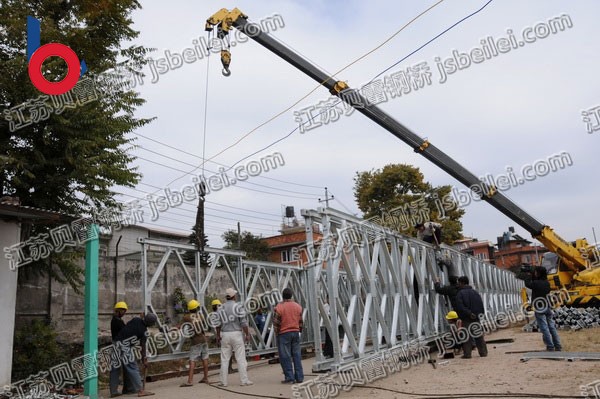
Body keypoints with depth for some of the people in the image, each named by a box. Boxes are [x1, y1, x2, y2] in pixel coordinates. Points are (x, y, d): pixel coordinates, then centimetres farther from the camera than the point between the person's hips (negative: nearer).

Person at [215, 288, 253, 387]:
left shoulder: (221, 308, 5)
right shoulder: (238, 306, -6)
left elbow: (218, 324, 7)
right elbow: (243, 322, -10)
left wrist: (218, 336, 18)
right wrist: (247, 334, -2)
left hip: (224, 334, 4)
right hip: (236, 333, -3)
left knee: (224, 359, 8)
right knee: (241, 358, 1)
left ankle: (223, 381, 10)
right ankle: (244, 380, 2)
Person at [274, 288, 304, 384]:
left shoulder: (279, 307, -9)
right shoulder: (298, 306, 6)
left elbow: (276, 322, -8)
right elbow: (301, 322, 11)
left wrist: (276, 332, 4)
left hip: (283, 334, -5)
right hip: (295, 333, 5)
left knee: (285, 357, 1)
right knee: (297, 355, 9)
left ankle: (289, 378, 2)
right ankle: (299, 377, 11)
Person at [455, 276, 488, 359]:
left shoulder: (460, 293, -8)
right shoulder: (475, 292, 11)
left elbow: (460, 307, -19)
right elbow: (481, 305, 11)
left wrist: (468, 313, -17)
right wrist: (480, 313, 11)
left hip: (466, 319, -5)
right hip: (476, 318, 6)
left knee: (466, 336, -1)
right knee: (479, 336, 12)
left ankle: (467, 354, -2)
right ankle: (483, 352, 15)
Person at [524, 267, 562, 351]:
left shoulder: (536, 283, -17)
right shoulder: (547, 282, 1)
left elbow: (527, 284, -2)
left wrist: (530, 276, 9)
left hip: (539, 309, -6)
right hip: (547, 307, 6)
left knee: (544, 328, -2)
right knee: (552, 327, 12)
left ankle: (550, 347, -2)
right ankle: (558, 346, 15)